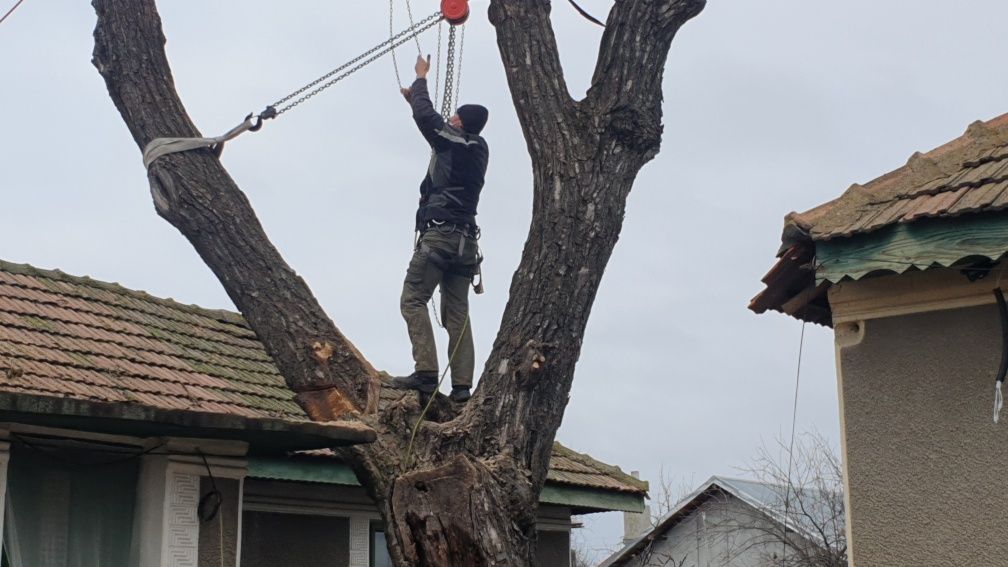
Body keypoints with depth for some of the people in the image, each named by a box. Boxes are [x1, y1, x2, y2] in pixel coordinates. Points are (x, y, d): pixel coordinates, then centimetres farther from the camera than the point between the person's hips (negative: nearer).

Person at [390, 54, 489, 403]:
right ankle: (462, 384, -3)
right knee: (457, 313, 4)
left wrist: (421, 78, 17)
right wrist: (415, 100, 41)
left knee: (413, 301, -7)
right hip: (466, 240, 8)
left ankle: (425, 372, -18)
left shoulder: (451, 140, -4)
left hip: (438, 234, -8)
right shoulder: (478, 149, 18)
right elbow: (435, 126, 33)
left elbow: (426, 116, -1)